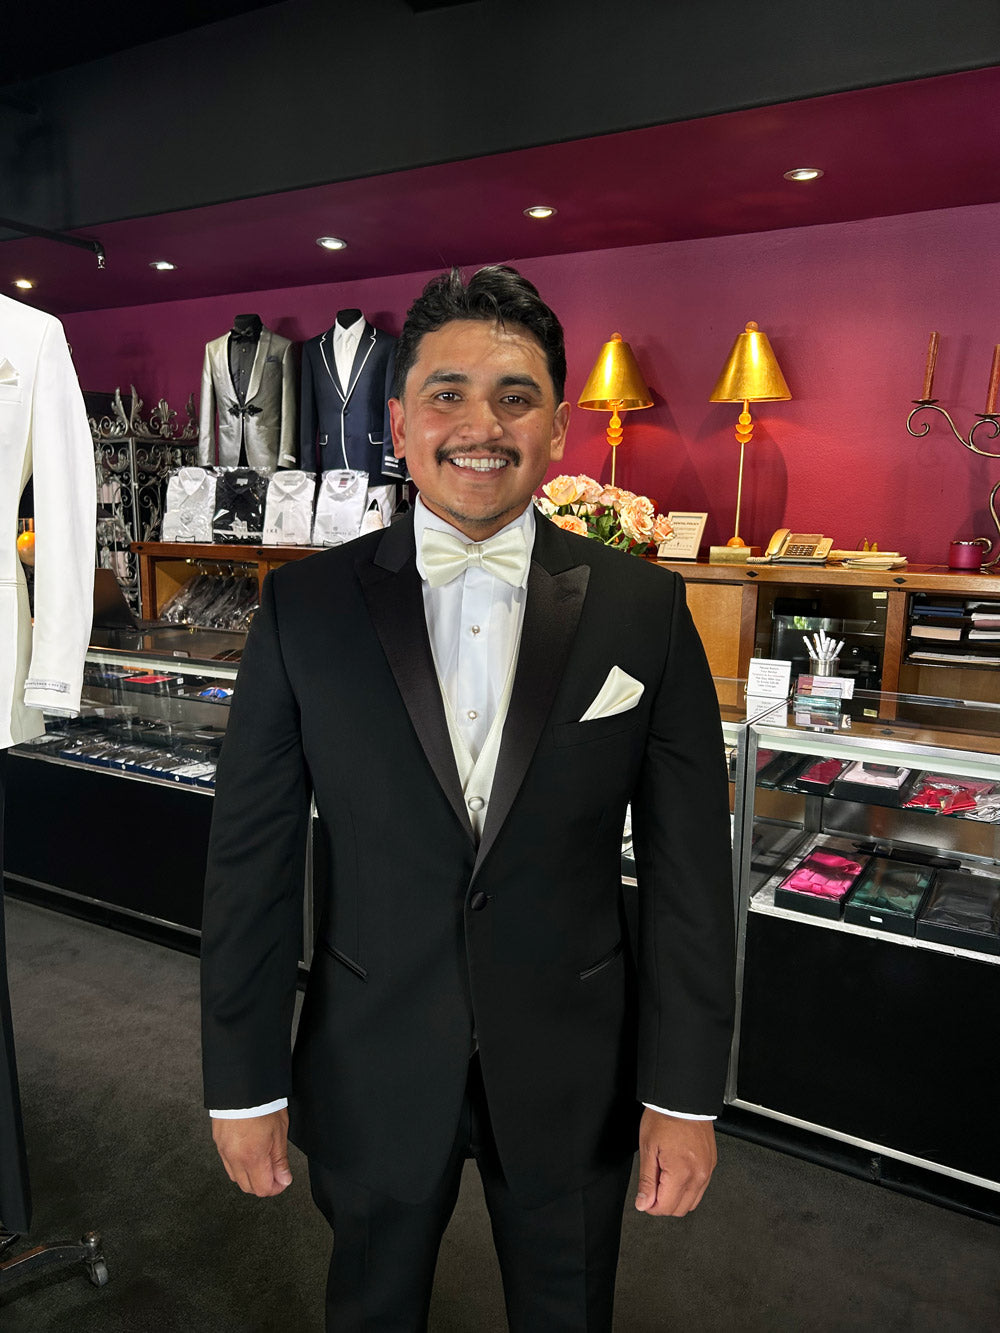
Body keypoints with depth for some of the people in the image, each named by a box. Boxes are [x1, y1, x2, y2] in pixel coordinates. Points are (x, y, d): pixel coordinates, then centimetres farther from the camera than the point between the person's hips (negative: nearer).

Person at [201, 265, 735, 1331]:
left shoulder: (644, 610, -9)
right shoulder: (305, 606, -9)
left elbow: (687, 870, -6)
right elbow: (249, 861, -5)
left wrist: (685, 1093, -4)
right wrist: (244, 1083, -2)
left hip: (574, 1073, 0)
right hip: (371, 1072, 1)